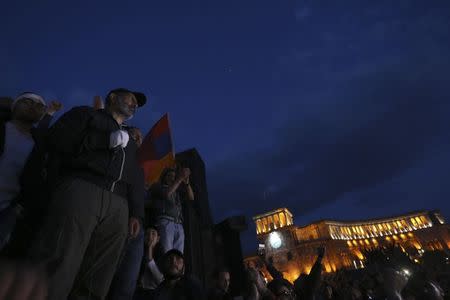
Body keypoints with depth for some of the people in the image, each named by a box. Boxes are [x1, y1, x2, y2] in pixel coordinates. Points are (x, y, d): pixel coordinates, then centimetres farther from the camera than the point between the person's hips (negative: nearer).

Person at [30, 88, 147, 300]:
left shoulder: (130, 143, 33)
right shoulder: (86, 114, 22)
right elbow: (56, 139, 4)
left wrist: (135, 213, 8)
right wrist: (106, 140, -3)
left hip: (118, 207, 4)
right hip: (81, 190, -4)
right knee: (55, 272, -15)